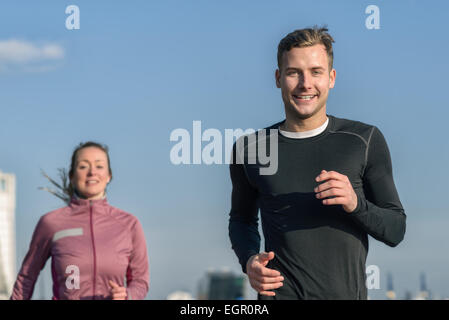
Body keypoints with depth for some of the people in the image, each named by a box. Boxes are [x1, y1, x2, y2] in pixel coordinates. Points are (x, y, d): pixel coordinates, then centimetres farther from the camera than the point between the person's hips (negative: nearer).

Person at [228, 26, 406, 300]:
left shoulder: (365, 140, 1)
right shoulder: (250, 150, 3)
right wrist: (249, 259, -2)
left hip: (348, 292, 0)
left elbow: (396, 231, 2)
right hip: (279, 293, 0)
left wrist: (356, 203, -17)